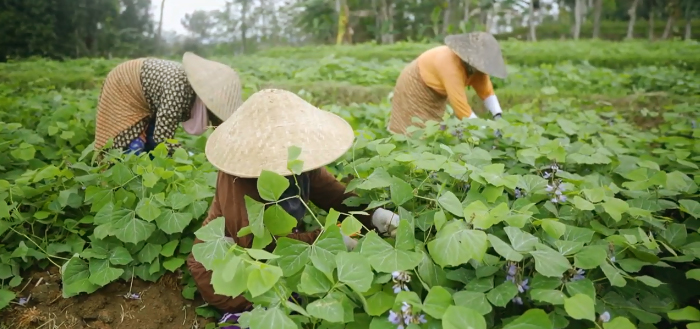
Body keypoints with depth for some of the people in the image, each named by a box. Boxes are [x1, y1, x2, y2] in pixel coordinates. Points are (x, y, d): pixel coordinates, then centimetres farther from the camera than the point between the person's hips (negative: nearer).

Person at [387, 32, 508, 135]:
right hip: (414, 87, -7)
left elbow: (487, 92, -12)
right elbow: (461, 106, -41)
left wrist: (498, 116, -27)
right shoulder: (450, 64, -39)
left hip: (435, 92, 8)